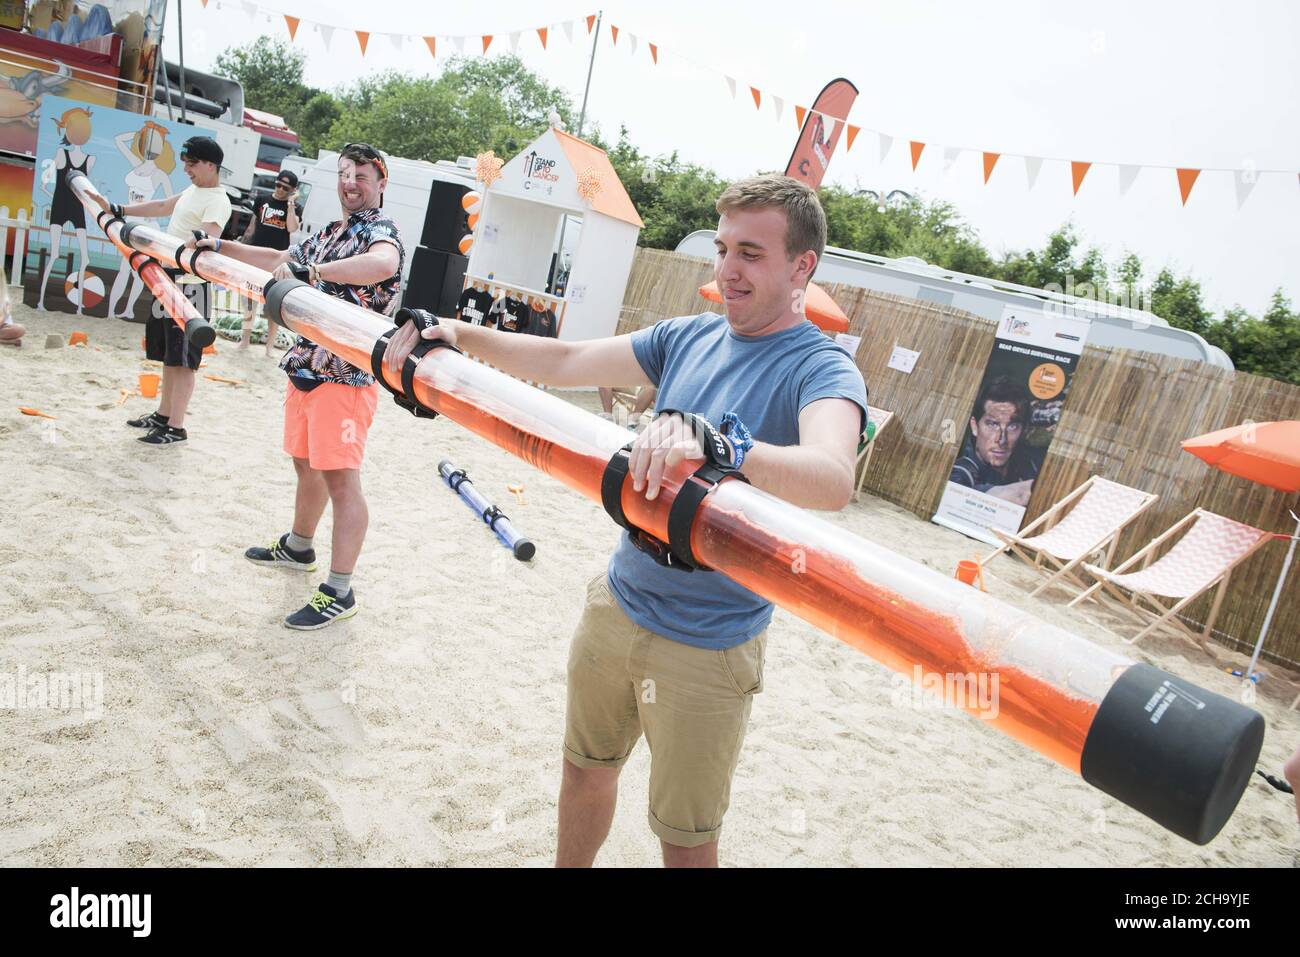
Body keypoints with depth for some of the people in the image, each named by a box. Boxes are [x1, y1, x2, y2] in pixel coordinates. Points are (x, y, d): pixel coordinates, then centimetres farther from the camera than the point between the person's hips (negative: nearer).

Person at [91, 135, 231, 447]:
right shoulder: (193, 190, 14)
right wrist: (117, 209, 28)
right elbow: (162, 206, 28)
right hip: (169, 282, 10)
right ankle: (163, 415, 28)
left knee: (183, 359, -6)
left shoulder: (217, 202, -16)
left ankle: (176, 428, -1)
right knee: (168, 354, 17)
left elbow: (208, 242, -31)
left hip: (190, 286, -10)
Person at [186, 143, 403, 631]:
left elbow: (382, 264, -34)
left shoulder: (379, 230, -9)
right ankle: (298, 547, 43)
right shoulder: (330, 233, 20)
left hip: (345, 375, -9)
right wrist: (221, 247, 36)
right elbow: (280, 259, 35)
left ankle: (339, 592, -4)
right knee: (307, 464, 23)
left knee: (340, 477, -9)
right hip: (306, 366, 9)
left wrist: (310, 270, -38)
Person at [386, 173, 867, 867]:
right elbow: (567, 362, 4)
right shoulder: (689, 337, 3)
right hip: (616, 602, 6)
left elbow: (832, 479, -38)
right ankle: (568, 865, 50)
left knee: (685, 836, 12)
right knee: (585, 766, 24)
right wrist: (460, 334, -9)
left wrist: (717, 443, -54)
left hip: (707, 647, -6)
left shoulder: (823, 370, -17)